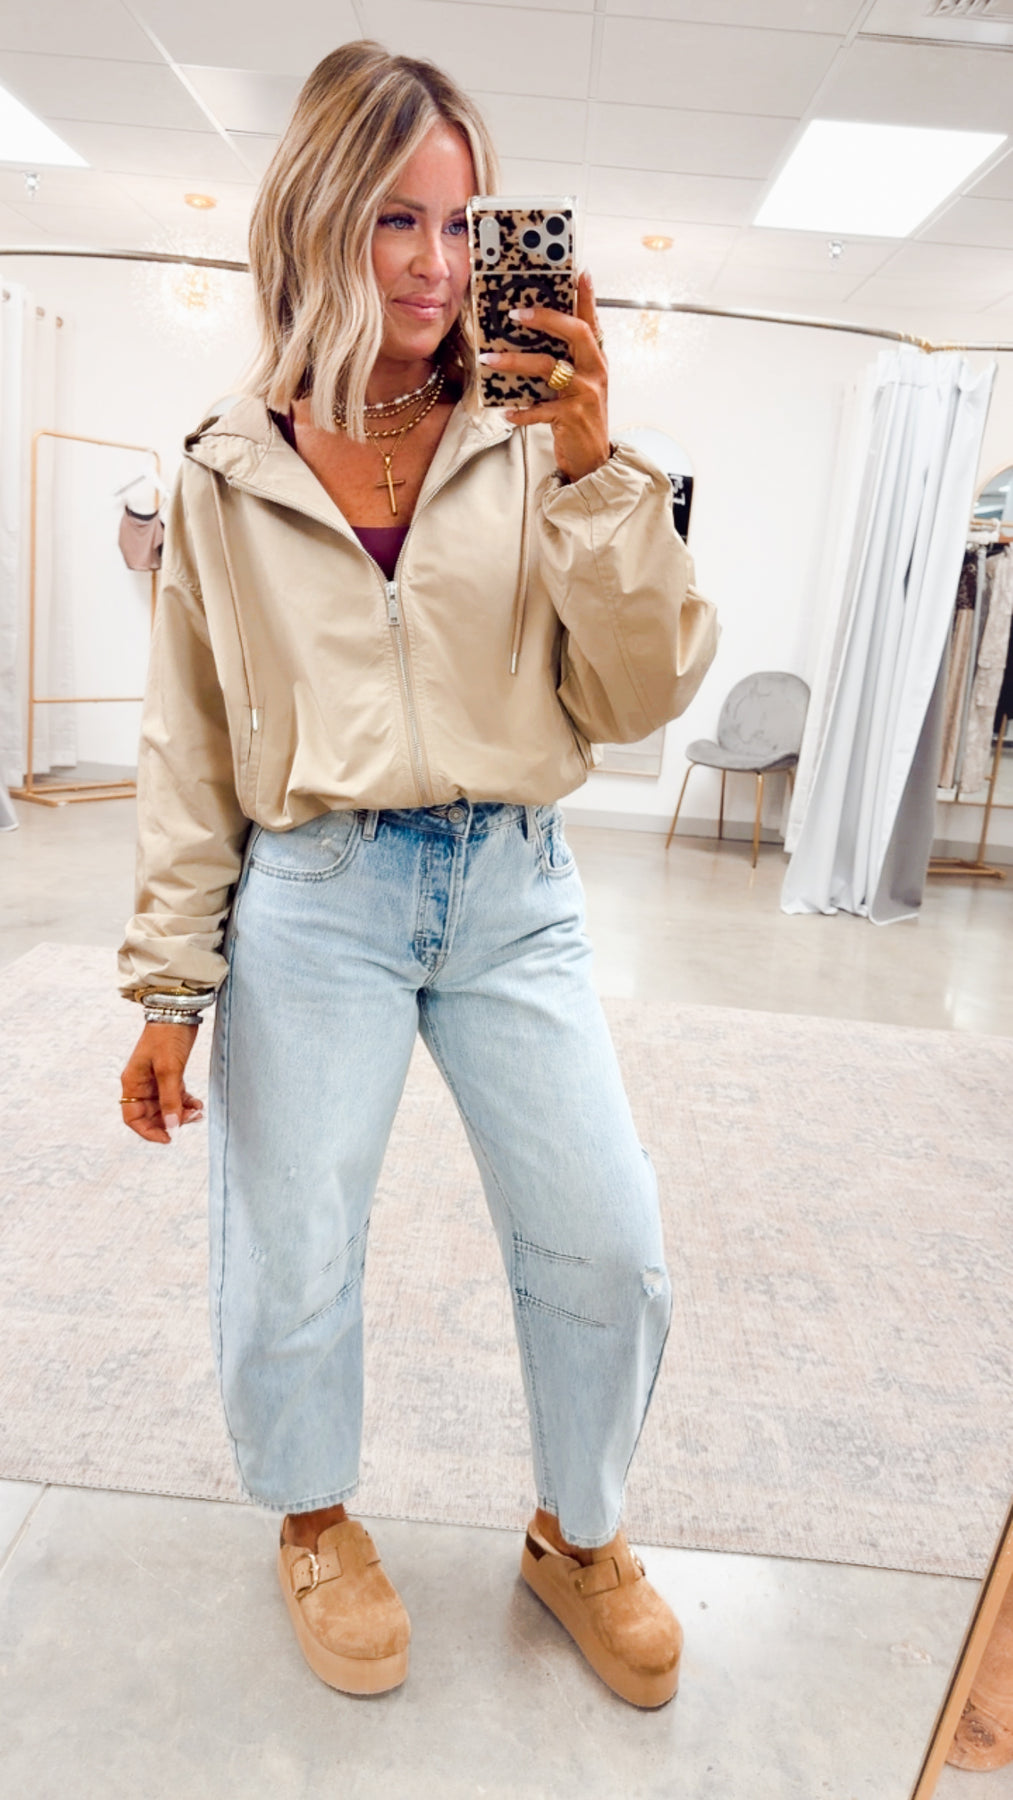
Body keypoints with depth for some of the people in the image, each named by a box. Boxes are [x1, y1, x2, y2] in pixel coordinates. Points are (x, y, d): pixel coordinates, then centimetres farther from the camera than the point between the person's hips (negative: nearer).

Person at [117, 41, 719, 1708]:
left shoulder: (532, 445, 2)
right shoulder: (229, 475, 4)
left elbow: (640, 694, -4)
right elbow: (187, 752, 6)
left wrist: (592, 470, -15)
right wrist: (170, 983, 3)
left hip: (516, 895, 1)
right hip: (314, 898, 0)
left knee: (609, 1251, 4)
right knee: (293, 1258, 9)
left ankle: (577, 1533, 35)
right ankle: (318, 1520, 41)